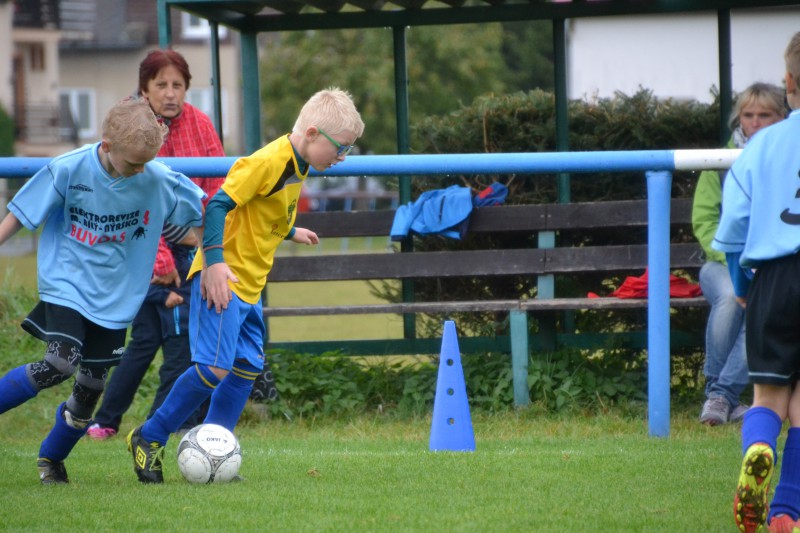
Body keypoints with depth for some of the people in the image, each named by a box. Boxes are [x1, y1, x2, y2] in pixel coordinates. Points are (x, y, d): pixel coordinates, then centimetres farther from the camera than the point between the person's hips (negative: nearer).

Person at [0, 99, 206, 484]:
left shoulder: (160, 181, -10)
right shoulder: (69, 170, -16)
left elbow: (207, 212, 3)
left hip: (115, 296, 3)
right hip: (65, 284, -3)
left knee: (93, 381, 4)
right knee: (61, 362, -24)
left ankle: (51, 459, 25)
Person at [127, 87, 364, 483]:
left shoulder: (296, 167, 12)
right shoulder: (266, 163, -19)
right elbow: (219, 205, -24)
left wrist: (290, 232, 45)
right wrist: (215, 260, -30)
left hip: (248, 286, 10)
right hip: (222, 278, -10)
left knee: (247, 367, 8)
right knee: (214, 368, -15)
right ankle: (148, 439, -3)